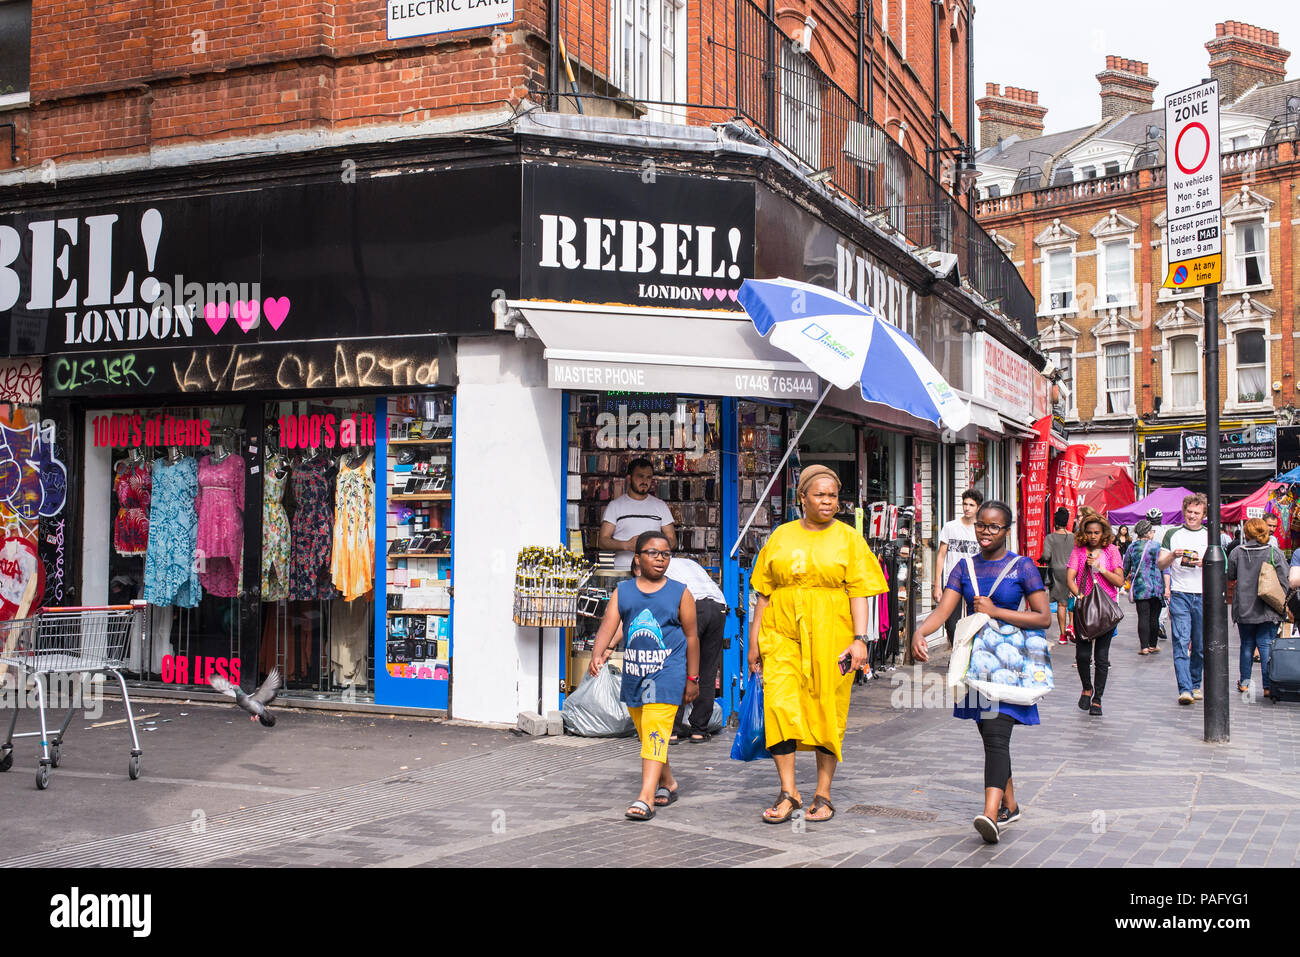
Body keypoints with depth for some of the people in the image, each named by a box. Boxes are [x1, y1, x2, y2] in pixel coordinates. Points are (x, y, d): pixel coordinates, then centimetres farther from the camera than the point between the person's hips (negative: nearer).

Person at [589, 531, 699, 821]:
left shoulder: (680, 593, 2)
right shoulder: (622, 591, 7)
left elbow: (691, 636, 5)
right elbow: (608, 625, -6)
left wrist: (692, 678, 5)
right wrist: (597, 654, -24)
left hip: (667, 669, -4)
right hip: (633, 670, 4)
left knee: (655, 730, -15)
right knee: (645, 732, 16)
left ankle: (646, 797, -19)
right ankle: (667, 783, 36)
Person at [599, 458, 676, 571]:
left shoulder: (660, 506, 17)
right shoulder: (615, 506, 9)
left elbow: (672, 541, 16)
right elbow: (603, 541, 2)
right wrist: (626, 545, -15)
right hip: (623, 569, -1)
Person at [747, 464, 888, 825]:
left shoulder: (849, 539, 6)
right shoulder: (781, 536, 11)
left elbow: (859, 593, 0)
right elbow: (764, 592, 12)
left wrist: (860, 639, -10)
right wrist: (754, 640, 8)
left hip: (830, 639, -1)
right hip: (782, 635, 1)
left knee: (828, 711, 2)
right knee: (779, 705, -11)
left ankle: (823, 795, 13)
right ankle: (788, 792, -2)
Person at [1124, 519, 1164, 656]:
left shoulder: (1132, 547, 3)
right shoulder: (1156, 546, -5)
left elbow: (1125, 568, 11)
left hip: (1139, 587, 2)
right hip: (1156, 587, -2)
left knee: (1143, 617, 2)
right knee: (1154, 617, 9)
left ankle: (1144, 647, -2)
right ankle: (1153, 645, 16)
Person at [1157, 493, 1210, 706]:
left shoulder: (1210, 536, 10)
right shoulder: (1172, 534, 8)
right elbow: (1160, 564, 5)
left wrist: (1202, 562, -16)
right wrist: (1173, 555, -15)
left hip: (1204, 596, 1)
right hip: (1179, 595, -1)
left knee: (1200, 645, 7)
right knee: (1181, 643, -11)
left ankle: (1195, 685, 22)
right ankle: (1184, 689, -16)